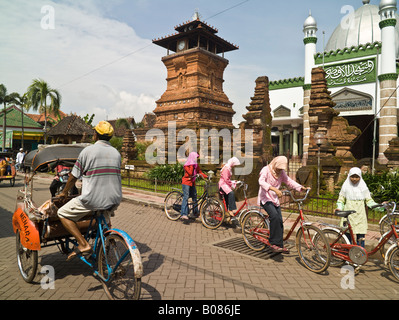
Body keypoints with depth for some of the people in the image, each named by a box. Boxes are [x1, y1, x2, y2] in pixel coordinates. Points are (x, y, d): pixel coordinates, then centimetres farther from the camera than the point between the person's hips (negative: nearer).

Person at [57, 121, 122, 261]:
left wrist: (64, 193, 18)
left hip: (92, 199, -6)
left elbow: (74, 177, 0)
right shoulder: (116, 153, 9)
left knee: (63, 214, 12)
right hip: (115, 200, 6)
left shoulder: (88, 150, -6)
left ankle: (83, 245, 1)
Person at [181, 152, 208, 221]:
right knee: (186, 197, -18)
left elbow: (200, 172, 7)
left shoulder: (196, 165, 11)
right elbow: (190, 173, -24)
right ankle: (183, 214, -25)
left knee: (194, 197, 11)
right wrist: (192, 165, -19)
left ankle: (195, 213, 25)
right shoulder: (186, 165, -11)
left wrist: (207, 177, -5)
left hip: (192, 183, 7)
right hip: (186, 182, -7)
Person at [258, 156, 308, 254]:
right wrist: (274, 189, -45)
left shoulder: (282, 172, 7)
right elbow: (261, 182, -31)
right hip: (265, 199, -7)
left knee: (280, 221, 2)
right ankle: (273, 243, -21)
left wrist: (300, 187, -13)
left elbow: (289, 181, 6)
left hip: (275, 200, 7)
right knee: (274, 216, -28)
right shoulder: (266, 170, -14)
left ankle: (280, 245, 15)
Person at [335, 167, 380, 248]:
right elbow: (341, 200, 8)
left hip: (360, 216, 1)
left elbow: (369, 201, 7)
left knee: (361, 238, 2)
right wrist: (339, 208, -10)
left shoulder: (363, 187, 6)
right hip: (348, 216, -1)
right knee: (348, 238, 4)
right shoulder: (345, 187, 3)